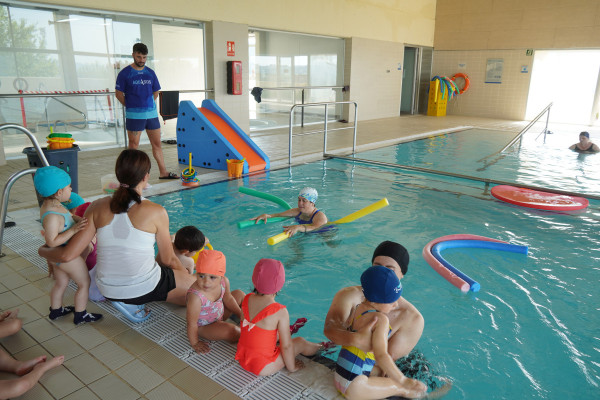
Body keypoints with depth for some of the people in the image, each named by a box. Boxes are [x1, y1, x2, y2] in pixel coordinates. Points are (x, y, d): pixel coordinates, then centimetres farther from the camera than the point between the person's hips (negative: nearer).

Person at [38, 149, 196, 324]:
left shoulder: (98, 208, -6)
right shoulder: (156, 212, -16)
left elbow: (67, 255, -7)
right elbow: (168, 260, -4)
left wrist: (43, 250, 16)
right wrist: (186, 273, 17)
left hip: (107, 290, 6)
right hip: (144, 288, -6)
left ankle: (129, 302, 9)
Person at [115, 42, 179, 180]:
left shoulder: (150, 73, 10)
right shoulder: (125, 73, -3)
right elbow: (118, 93, 0)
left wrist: (148, 104, 9)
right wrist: (130, 106, 0)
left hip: (151, 113, 5)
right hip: (134, 115, -4)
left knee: (157, 143, 7)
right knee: (133, 145, 2)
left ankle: (163, 172, 14)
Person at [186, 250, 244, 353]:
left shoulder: (224, 281, -21)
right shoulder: (195, 297, -41)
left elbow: (227, 299, 1)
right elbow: (192, 324, -29)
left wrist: (240, 313, 1)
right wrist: (194, 343, -18)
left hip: (220, 314, 7)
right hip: (204, 326, -7)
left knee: (239, 294, 13)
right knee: (231, 330, -29)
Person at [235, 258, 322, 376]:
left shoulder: (247, 299, -9)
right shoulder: (280, 312, -25)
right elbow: (286, 346, -18)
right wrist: (291, 367, -1)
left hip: (242, 357, 6)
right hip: (262, 368, -6)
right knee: (300, 343, 14)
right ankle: (321, 347, 40)